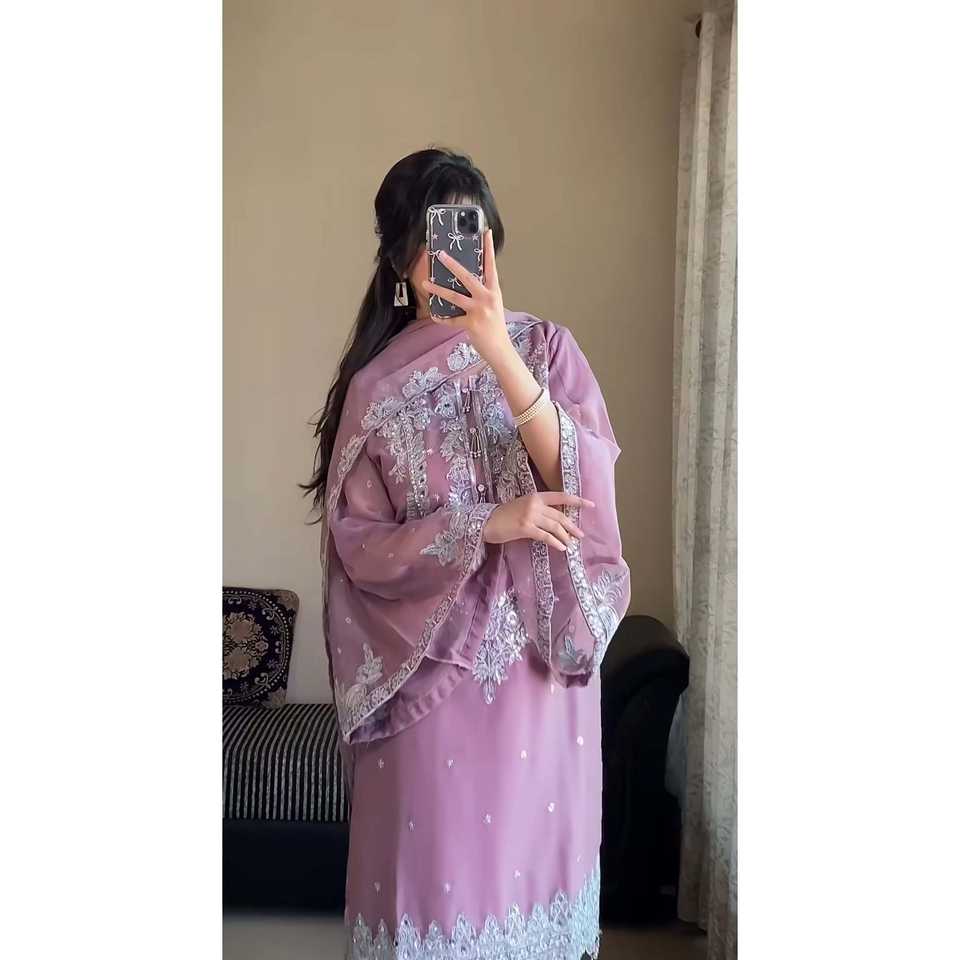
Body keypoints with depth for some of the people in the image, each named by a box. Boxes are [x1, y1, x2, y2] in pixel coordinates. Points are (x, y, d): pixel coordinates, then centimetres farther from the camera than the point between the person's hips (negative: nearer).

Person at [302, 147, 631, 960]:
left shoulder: (548, 347, 1)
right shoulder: (375, 384, 0)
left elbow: (586, 481, -14)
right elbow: (358, 544, -5)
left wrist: (499, 352, -25)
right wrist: (485, 523, -19)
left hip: (543, 661, 1)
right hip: (429, 668, 0)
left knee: (533, 856, 13)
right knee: (434, 869, 7)